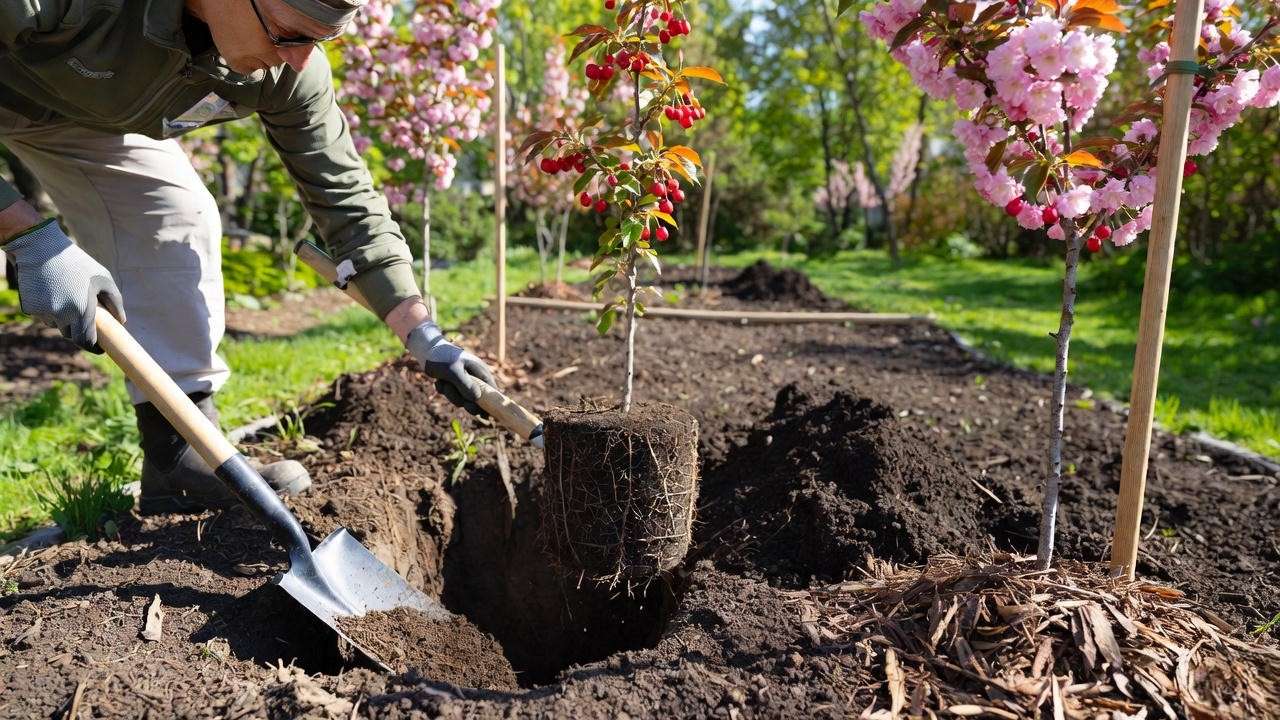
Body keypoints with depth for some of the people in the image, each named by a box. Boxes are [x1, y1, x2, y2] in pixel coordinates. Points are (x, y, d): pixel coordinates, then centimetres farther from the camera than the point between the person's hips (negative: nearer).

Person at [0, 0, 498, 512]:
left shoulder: (290, 69, -28)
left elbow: (345, 199, -21)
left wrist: (425, 338, -25)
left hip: (89, 114, 4)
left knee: (176, 220, -9)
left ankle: (184, 457, -5)